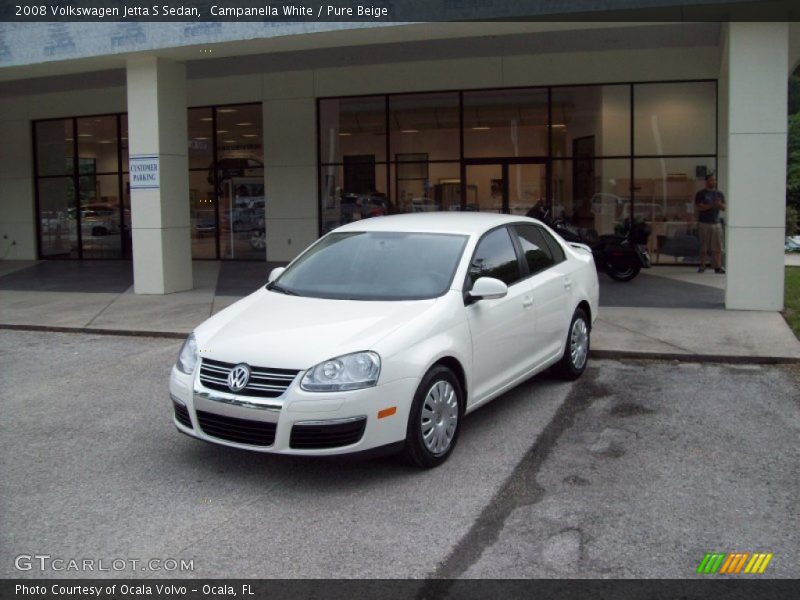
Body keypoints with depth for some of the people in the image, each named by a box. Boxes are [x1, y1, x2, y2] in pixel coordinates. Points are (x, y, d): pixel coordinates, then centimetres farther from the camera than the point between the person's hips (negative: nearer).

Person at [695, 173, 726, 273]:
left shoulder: (719, 194, 14)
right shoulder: (701, 194, 2)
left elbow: (724, 208, 8)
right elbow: (700, 207, -9)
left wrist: (720, 205, -14)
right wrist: (712, 205, -19)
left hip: (716, 223, 3)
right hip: (704, 223, -3)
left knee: (717, 247, -2)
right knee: (703, 247, 0)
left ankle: (718, 266, -2)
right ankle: (702, 266, 8)